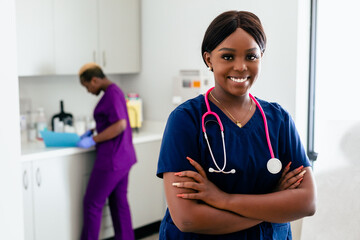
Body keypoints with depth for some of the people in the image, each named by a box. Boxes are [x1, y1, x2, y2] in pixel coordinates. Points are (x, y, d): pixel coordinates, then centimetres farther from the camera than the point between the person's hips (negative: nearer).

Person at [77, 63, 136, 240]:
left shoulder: (112, 94, -17)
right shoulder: (114, 91, 13)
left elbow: (120, 125, -26)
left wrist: (93, 140, -20)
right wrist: (93, 131, 15)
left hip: (112, 159, -10)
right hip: (122, 157, 10)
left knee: (92, 204, 1)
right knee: (119, 202, 15)